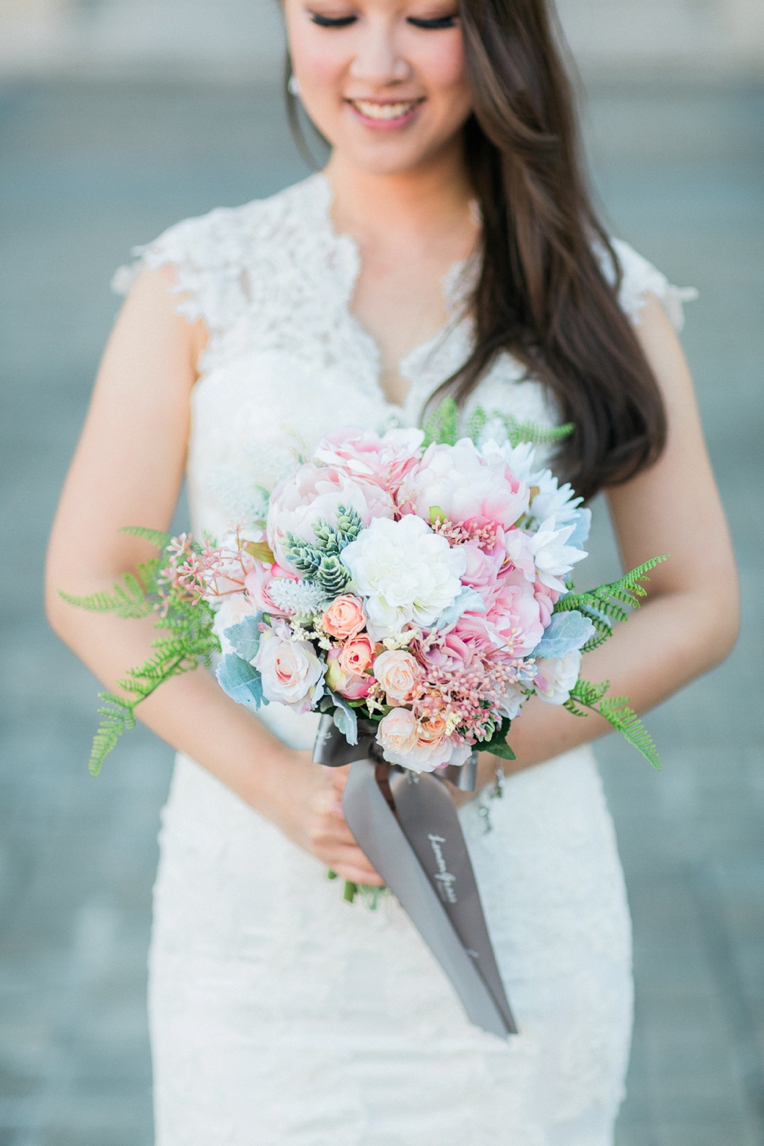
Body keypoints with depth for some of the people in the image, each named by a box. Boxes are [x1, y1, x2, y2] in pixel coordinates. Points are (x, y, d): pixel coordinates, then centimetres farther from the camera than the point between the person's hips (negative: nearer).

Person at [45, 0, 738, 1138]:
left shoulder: (604, 298, 2)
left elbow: (697, 606, 2)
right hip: (258, 902, 0)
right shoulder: (201, 282, 1)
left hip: (518, 892, 1)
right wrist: (277, 780, -14)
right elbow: (89, 585, 0)